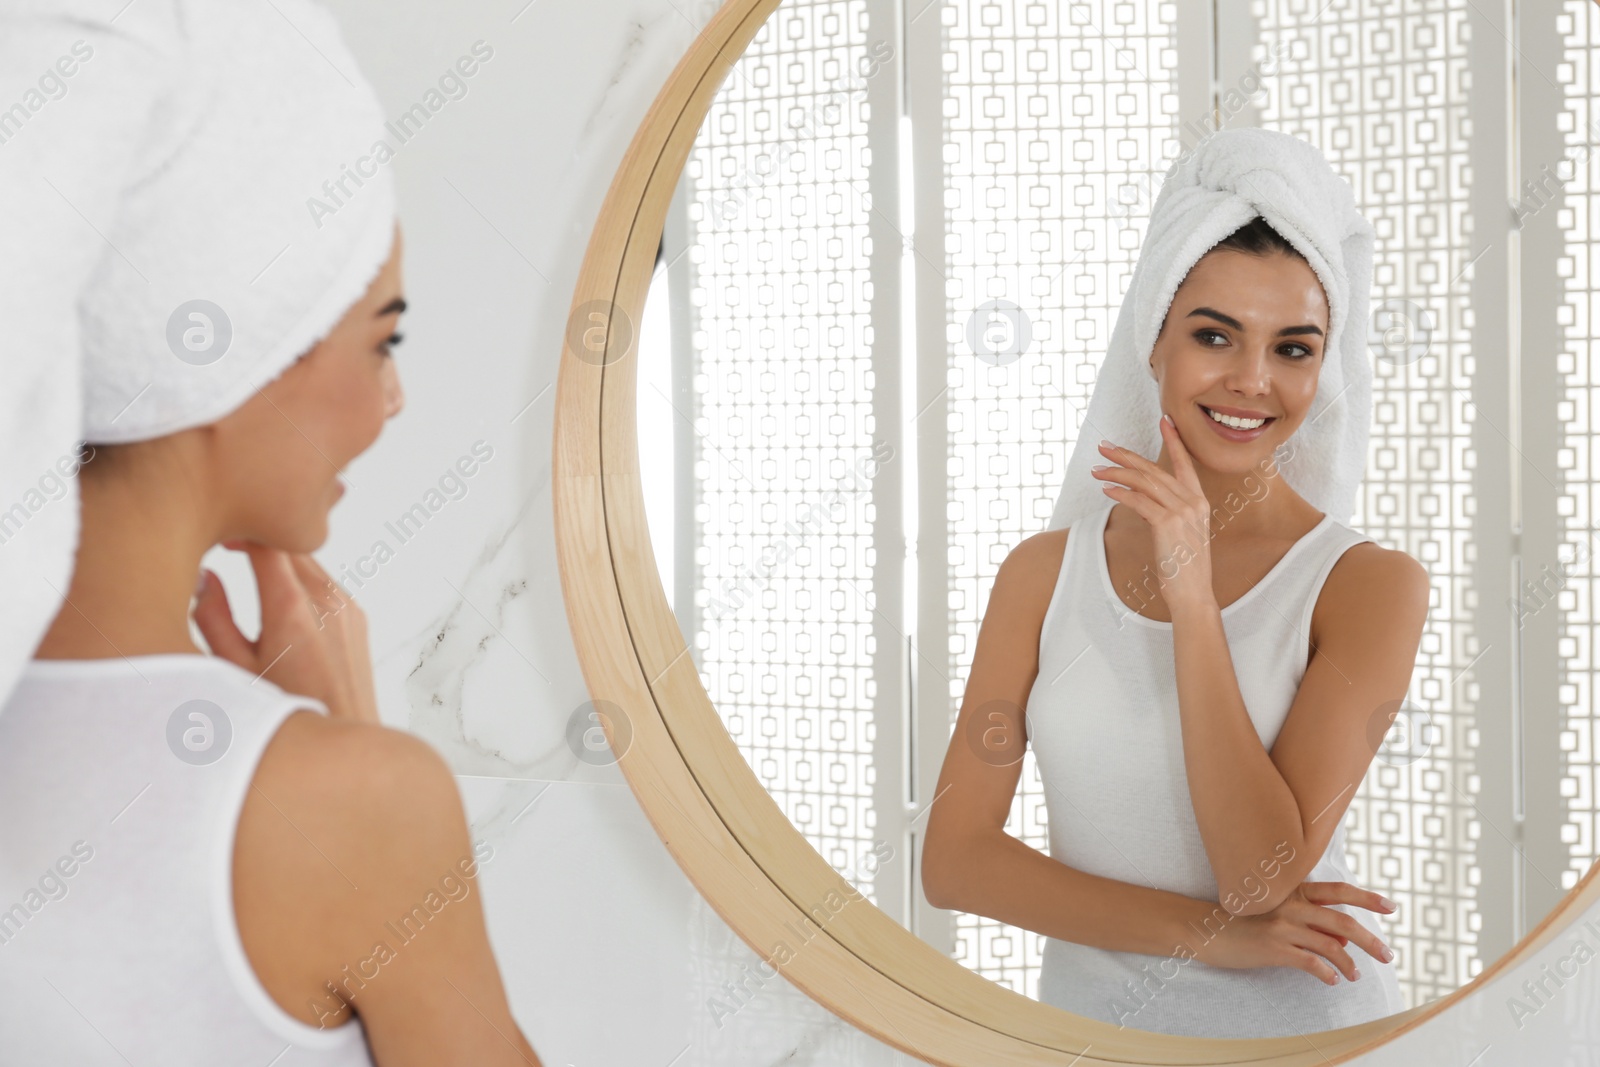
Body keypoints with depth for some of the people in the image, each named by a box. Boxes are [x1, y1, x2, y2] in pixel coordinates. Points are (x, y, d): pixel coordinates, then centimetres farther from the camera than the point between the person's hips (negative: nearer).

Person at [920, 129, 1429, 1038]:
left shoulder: (1370, 585, -8)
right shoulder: (1044, 571, 0)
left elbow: (1262, 874, -17)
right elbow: (954, 857, -5)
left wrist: (1193, 597, -19)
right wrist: (1204, 931, -13)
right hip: (1088, 1013, 2)